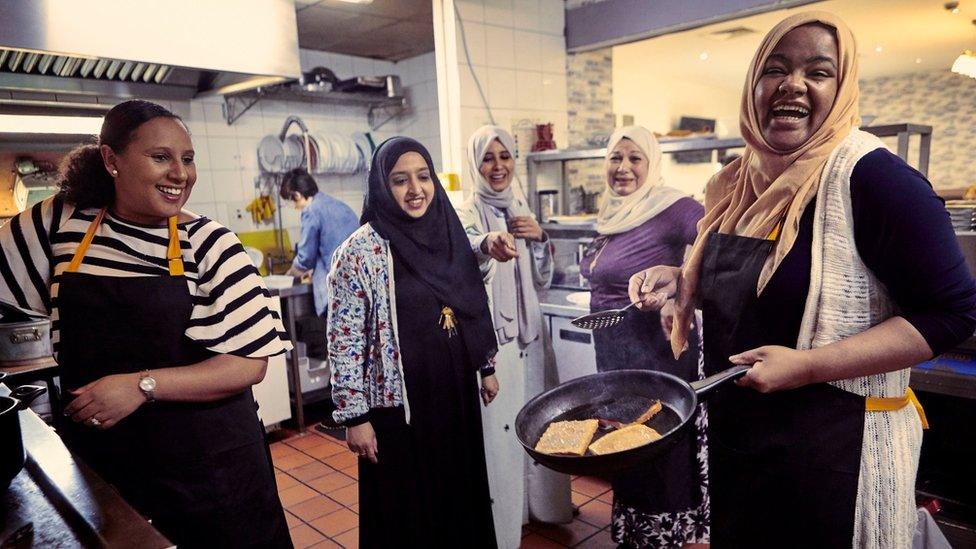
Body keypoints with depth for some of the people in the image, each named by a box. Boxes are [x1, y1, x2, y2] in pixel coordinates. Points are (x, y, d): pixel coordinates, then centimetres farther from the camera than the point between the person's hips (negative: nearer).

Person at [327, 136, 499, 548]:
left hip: (456, 393, 5)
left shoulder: (450, 236, 3)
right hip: (399, 403, -5)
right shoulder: (360, 252, -14)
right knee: (407, 508, 11)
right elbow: (345, 341, -14)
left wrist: (486, 366, 15)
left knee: (460, 494, 19)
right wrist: (354, 415, -14)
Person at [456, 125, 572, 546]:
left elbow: (542, 280, 10)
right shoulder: (466, 214, -9)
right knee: (496, 426, -2)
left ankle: (539, 503, 37)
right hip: (487, 338, -6)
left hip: (528, 332, 6)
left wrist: (539, 237, -7)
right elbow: (462, 246, -36)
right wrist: (487, 243, -58)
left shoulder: (521, 209, 9)